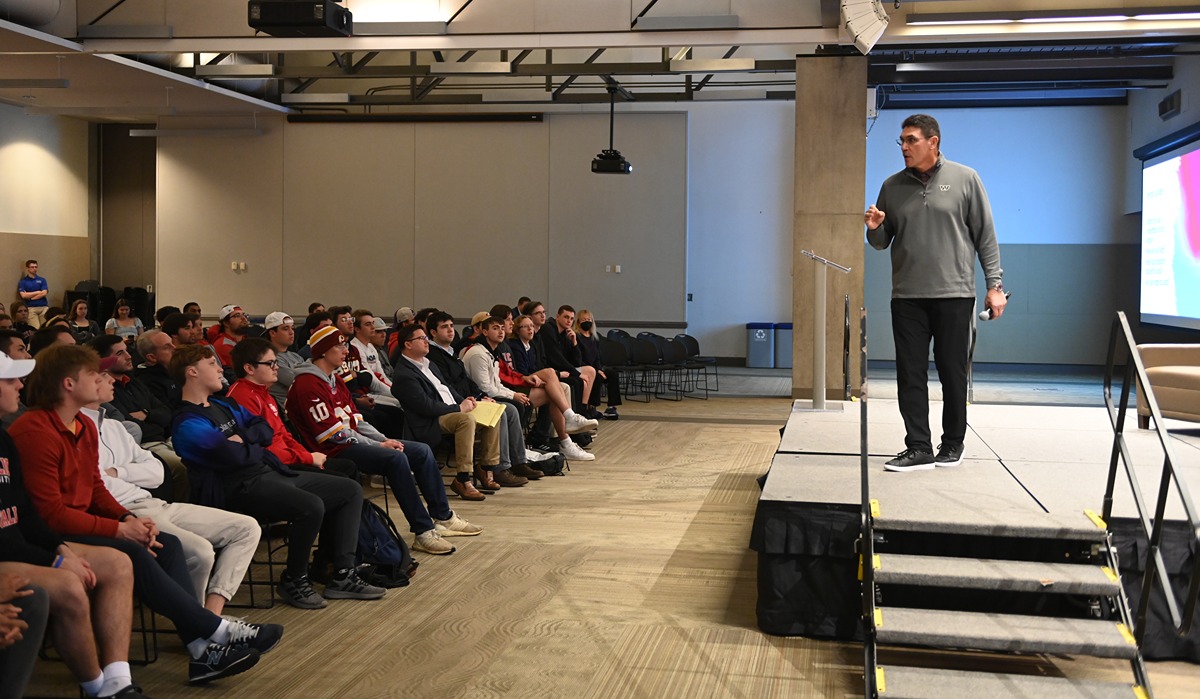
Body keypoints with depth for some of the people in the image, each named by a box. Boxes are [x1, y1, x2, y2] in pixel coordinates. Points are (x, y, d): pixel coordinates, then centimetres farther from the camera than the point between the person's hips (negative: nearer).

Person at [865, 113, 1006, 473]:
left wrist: (994, 284, -3)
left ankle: (953, 444, 18)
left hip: (954, 294, -2)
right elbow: (881, 243, 15)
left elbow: (985, 236, 2)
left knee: (953, 373, 4)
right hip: (907, 296, 3)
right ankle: (918, 448, 5)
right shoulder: (892, 186, 9)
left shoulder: (964, 179, 1)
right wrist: (875, 228, -8)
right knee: (910, 374, 0)